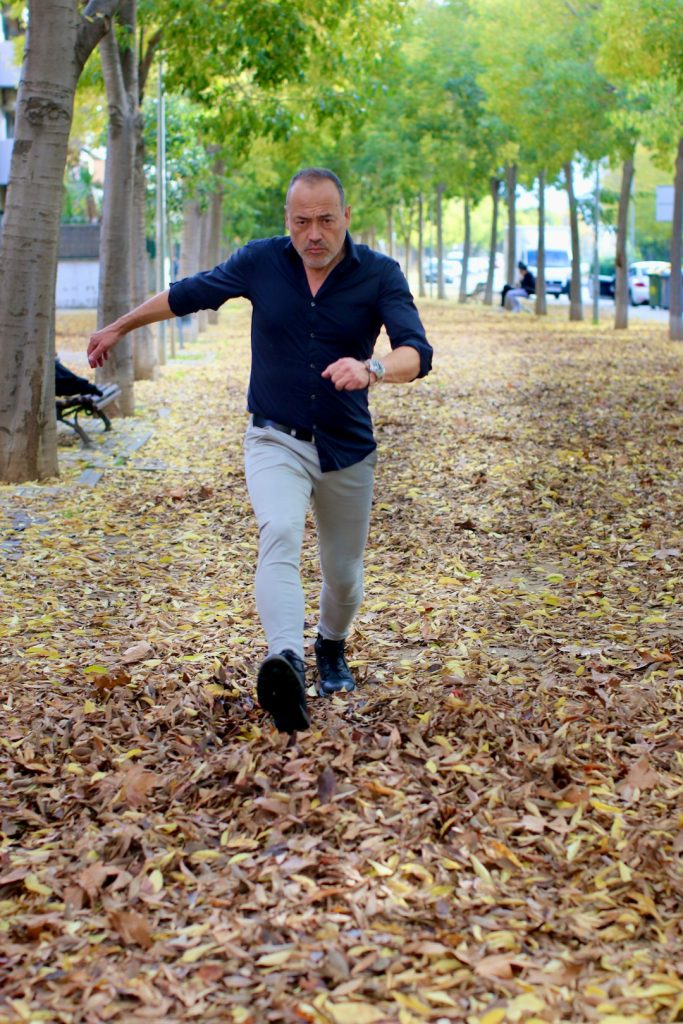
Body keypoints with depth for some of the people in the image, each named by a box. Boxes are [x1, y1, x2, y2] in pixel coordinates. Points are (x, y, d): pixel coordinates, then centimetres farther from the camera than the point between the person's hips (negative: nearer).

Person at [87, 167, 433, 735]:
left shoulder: (380, 274, -11)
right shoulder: (260, 262, -6)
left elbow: (417, 351, -25)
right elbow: (187, 294, 10)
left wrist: (372, 368, -47)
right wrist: (119, 327, 20)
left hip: (348, 449, 1)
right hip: (276, 440, -1)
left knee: (344, 575, 12)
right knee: (279, 531, -30)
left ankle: (332, 649, 44)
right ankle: (286, 663, -49)